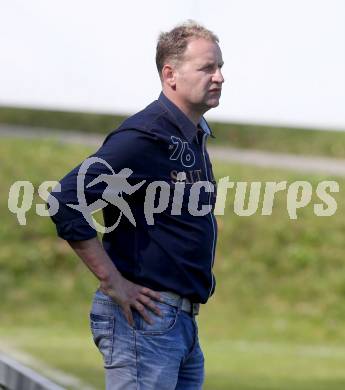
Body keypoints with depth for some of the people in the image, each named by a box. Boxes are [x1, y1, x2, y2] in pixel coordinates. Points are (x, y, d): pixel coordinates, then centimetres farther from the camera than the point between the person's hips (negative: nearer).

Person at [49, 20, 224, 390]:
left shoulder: (194, 138, 15)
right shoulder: (145, 137, -15)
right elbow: (66, 200, -23)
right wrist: (113, 282, -19)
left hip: (183, 321, 9)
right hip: (144, 317, -9)